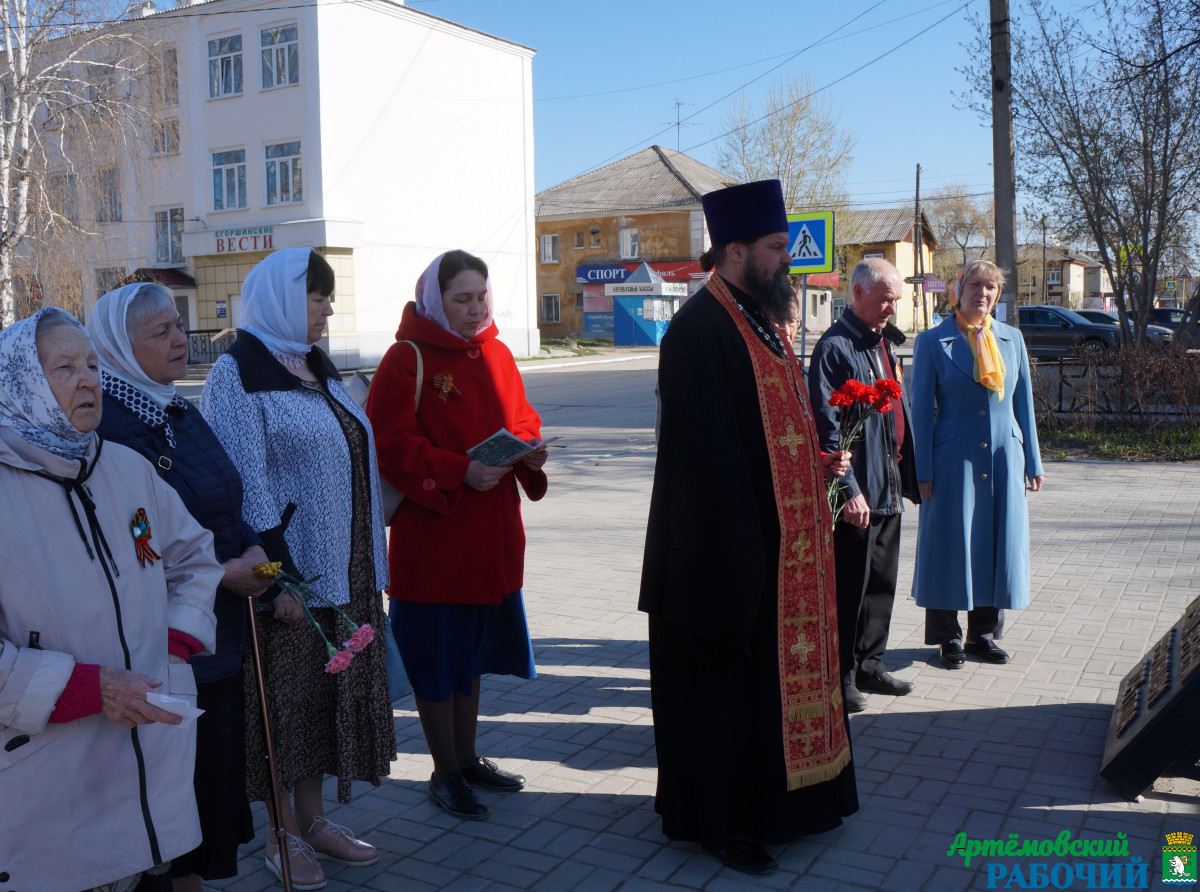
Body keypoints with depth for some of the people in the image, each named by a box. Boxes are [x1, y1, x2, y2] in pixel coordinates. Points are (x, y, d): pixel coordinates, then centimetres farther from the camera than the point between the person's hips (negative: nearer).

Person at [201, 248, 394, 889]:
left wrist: (368, 563, 15)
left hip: (343, 566, 8)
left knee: (330, 687, 14)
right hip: (288, 567, -7)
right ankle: (283, 834, 20)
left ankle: (314, 820, 28)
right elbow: (246, 481, -17)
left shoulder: (316, 367, 13)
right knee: (286, 693, 4)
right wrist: (277, 574, -20)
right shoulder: (240, 372, -11)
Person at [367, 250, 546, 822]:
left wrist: (530, 448, -5)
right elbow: (389, 444, -16)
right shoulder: (407, 359, -11)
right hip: (431, 533, -7)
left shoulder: (496, 354, 10)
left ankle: (468, 759, 33)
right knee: (437, 653, 5)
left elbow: (520, 417, 17)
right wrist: (459, 472, -25)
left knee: (473, 646, 17)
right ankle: (445, 773, 20)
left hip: (491, 534, 7)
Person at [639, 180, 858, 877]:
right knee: (726, 681, 3)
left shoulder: (762, 320, 13)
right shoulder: (700, 332, -18)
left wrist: (824, 459, 9)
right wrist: (739, 552, -23)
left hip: (787, 545, 10)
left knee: (779, 672, 18)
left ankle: (777, 800, 34)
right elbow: (706, 454, -22)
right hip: (731, 548, -10)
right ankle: (721, 820, 19)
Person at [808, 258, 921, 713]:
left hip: (889, 488, 9)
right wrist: (849, 489, -19)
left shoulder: (884, 343, 14)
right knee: (849, 586, 0)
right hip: (857, 492, -9)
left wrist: (909, 473, 16)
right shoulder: (835, 347, -13)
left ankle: (869, 663, 29)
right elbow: (828, 427, -17)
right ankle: (840, 676, 13)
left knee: (882, 581, 16)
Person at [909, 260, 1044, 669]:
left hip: (1004, 459, 4)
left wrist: (1032, 463, 9)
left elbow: (1024, 403, 12)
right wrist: (923, 472, -8)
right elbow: (922, 409, -3)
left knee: (1000, 546, 8)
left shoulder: (1011, 339, 10)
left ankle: (984, 633, 23)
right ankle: (947, 638, 16)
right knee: (950, 547, 2)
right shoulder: (933, 342, -2)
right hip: (954, 461, -4)